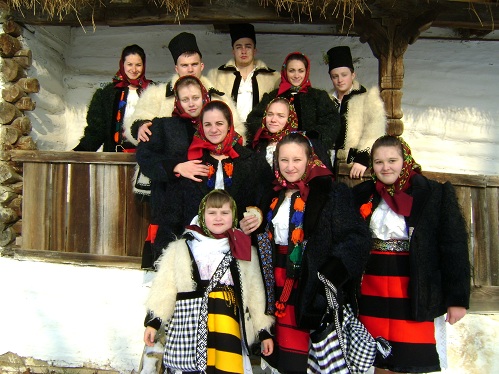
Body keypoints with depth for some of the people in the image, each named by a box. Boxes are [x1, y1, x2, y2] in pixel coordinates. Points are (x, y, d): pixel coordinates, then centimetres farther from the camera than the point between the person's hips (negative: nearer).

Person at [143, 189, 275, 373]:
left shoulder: (244, 251, 12)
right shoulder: (182, 248, 8)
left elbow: (255, 293, 13)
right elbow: (165, 286, 5)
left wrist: (264, 331, 12)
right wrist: (153, 321, -2)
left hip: (228, 317, 1)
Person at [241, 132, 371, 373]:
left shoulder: (331, 193, -10)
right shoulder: (276, 194, 10)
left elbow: (357, 239, -16)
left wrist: (332, 273, -27)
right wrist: (248, 231, 2)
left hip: (313, 288, -5)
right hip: (279, 287, 6)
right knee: (286, 351, 14)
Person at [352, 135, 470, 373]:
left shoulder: (436, 195, -4)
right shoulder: (363, 195, 6)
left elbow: (454, 248, -5)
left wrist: (458, 298, -8)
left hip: (414, 293, -3)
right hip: (372, 291, 3)